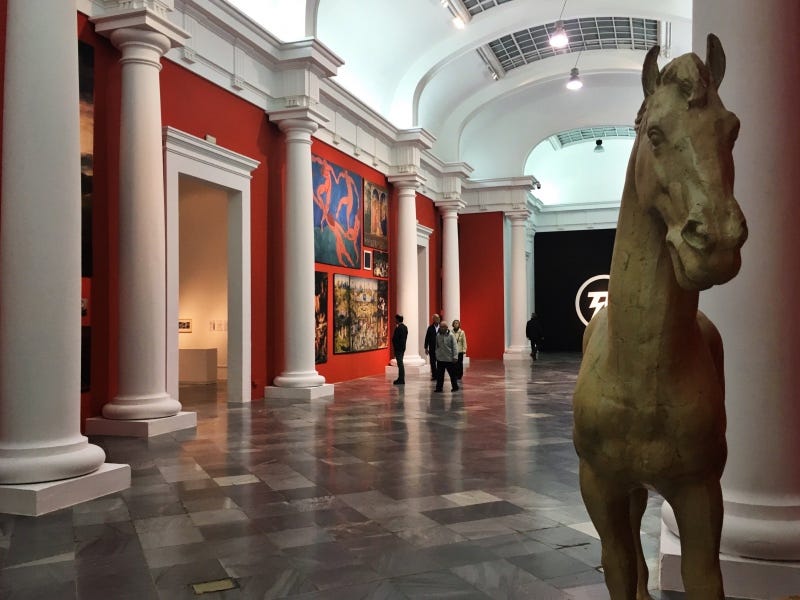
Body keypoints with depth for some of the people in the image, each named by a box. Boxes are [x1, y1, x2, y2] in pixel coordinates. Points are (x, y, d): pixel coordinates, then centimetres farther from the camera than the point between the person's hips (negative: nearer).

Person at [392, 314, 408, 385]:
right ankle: (401, 379, 22)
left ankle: (401, 380, -2)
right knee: (400, 363, 16)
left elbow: (394, 338, -20)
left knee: (400, 363, -5)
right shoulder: (405, 327, 10)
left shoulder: (398, 328, -19)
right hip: (403, 347, 9)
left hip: (398, 348, -9)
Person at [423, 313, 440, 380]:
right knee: (432, 362, 4)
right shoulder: (430, 328, 3)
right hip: (432, 349, 1)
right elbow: (427, 338, 4)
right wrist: (426, 348, 1)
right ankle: (434, 375, 12)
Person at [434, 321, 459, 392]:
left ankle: (455, 387, 19)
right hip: (440, 359, 3)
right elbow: (436, 346, 11)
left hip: (449, 359, -3)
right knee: (439, 374, 7)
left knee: (452, 374, 7)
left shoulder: (451, 336, -8)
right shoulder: (438, 336, 3)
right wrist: (436, 355, 11)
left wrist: (455, 357, -15)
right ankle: (439, 387, 15)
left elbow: (454, 347, -10)